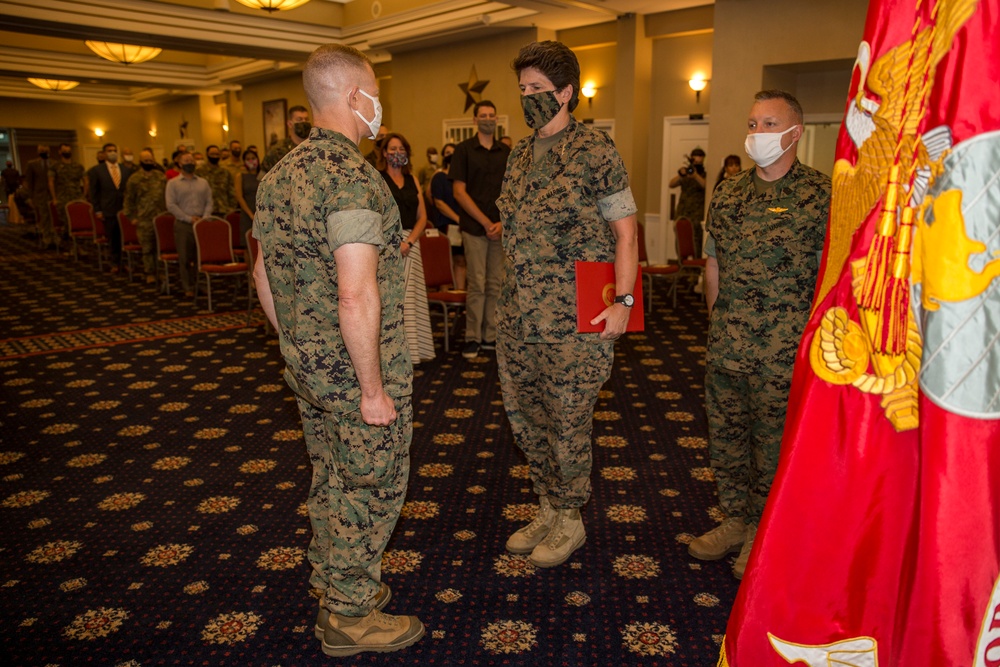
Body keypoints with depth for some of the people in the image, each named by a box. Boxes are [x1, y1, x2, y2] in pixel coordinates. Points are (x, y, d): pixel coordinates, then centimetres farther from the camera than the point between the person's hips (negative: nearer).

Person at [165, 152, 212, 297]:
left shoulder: (203, 183, 14)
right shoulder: (173, 183, 4)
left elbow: (209, 202, 8)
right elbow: (171, 205, -4)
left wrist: (205, 218, -8)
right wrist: (188, 218, -11)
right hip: (183, 225, -2)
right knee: (184, 258, 1)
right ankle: (188, 288, 10)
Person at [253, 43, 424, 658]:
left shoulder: (279, 174, 7)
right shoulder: (353, 177, -22)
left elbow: (264, 273, 14)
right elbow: (356, 295, -28)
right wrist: (373, 388, -21)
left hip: (307, 367, 9)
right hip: (356, 371, -9)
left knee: (331, 480, 22)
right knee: (370, 489, 8)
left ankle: (337, 585, 40)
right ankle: (351, 618, 24)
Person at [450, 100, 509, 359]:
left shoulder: (506, 152, 12)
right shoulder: (464, 150, 1)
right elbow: (459, 192, -5)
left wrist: (503, 222, -6)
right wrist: (486, 222, -10)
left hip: (501, 228, 3)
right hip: (475, 228, -3)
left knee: (496, 285, 6)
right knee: (477, 285, -1)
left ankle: (490, 336, 14)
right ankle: (472, 338, 8)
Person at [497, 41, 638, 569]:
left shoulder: (594, 150, -7)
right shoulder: (520, 154, 13)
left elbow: (625, 230, -7)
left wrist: (623, 300, -14)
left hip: (574, 318, -7)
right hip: (516, 315, 7)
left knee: (569, 421, 4)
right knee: (524, 415, 14)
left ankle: (569, 521, 25)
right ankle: (548, 510, 34)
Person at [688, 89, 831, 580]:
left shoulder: (821, 195, -7)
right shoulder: (727, 193, 9)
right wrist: (719, 322, 11)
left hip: (784, 349, -5)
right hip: (726, 343, 5)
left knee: (774, 442, 6)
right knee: (725, 433, 14)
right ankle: (737, 519, 35)